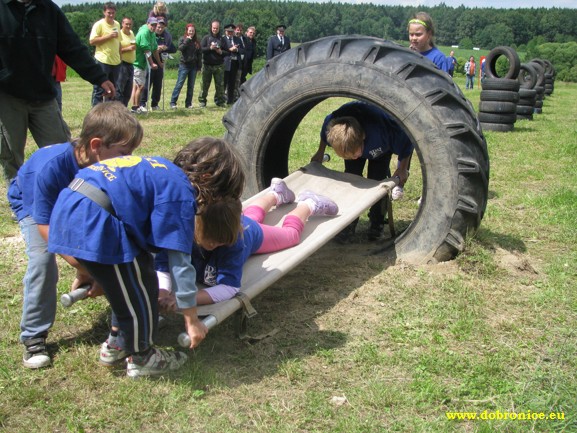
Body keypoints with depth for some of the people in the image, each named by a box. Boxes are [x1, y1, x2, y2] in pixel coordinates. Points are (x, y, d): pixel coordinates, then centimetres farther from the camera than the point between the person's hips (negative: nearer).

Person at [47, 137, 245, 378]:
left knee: (128, 284, 25)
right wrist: (191, 319, 0)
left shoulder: (162, 170, 20)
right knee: (141, 289, 7)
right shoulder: (181, 195, -8)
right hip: (93, 225, -10)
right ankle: (141, 359, 25)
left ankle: (118, 344, 41)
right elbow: (179, 261, -8)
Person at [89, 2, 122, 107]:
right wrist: (108, 36, -17)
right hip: (103, 61, -7)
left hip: (115, 61, 7)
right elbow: (92, 41, -14)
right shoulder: (99, 24, -7)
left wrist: (120, 57, 17)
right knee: (99, 89, -4)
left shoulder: (117, 24, 13)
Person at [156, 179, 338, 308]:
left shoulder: (234, 241, -50)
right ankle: (275, 193, 67)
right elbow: (162, 267, -45)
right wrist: (163, 293, -67)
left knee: (291, 232, 25)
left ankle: (308, 204, 52)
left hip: (252, 233, -4)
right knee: (252, 215, 38)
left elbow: (229, 287, -55)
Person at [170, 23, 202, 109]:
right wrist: (187, 40, -17)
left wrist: (199, 65, 8)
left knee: (191, 86, 6)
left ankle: (188, 103, 14)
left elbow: (199, 54, 13)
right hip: (184, 65, -4)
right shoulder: (182, 39, 2)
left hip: (193, 66, 4)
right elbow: (180, 48, -17)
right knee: (179, 84, -6)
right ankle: (173, 102, -3)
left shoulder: (196, 41, 11)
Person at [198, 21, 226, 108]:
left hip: (219, 65, 1)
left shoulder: (222, 39, 11)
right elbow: (201, 48, -4)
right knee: (205, 84, 1)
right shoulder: (206, 38, 6)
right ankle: (202, 101, 9)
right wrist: (210, 48, -20)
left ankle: (220, 101, 10)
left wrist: (221, 52, -12)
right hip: (207, 65, -1)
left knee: (220, 84, 1)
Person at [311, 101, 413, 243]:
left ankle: (377, 223, 10)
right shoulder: (332, 123, -40)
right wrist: (320, 153, 2)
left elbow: (405, 143, -26)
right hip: (351, 145, 3)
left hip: (381, 147, -2)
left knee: (376, 180, -11)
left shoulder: (380, 130, -49)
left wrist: (402, 169, -17)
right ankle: (349, 224, 9)